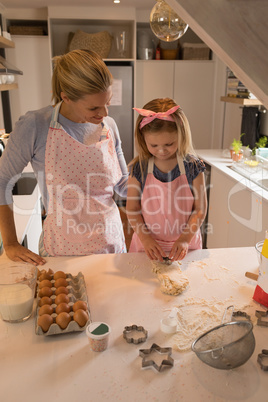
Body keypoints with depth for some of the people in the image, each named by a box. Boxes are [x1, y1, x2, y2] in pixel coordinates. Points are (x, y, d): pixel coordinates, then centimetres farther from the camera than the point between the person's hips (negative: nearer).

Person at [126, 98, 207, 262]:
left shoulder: (193, 167, -11)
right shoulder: (139, 168, -10)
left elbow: (200, 209, -7)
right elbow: (132, 209, -5)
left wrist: (185, 238, -16)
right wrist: (145, 239, -15)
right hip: (148, 244, 0)